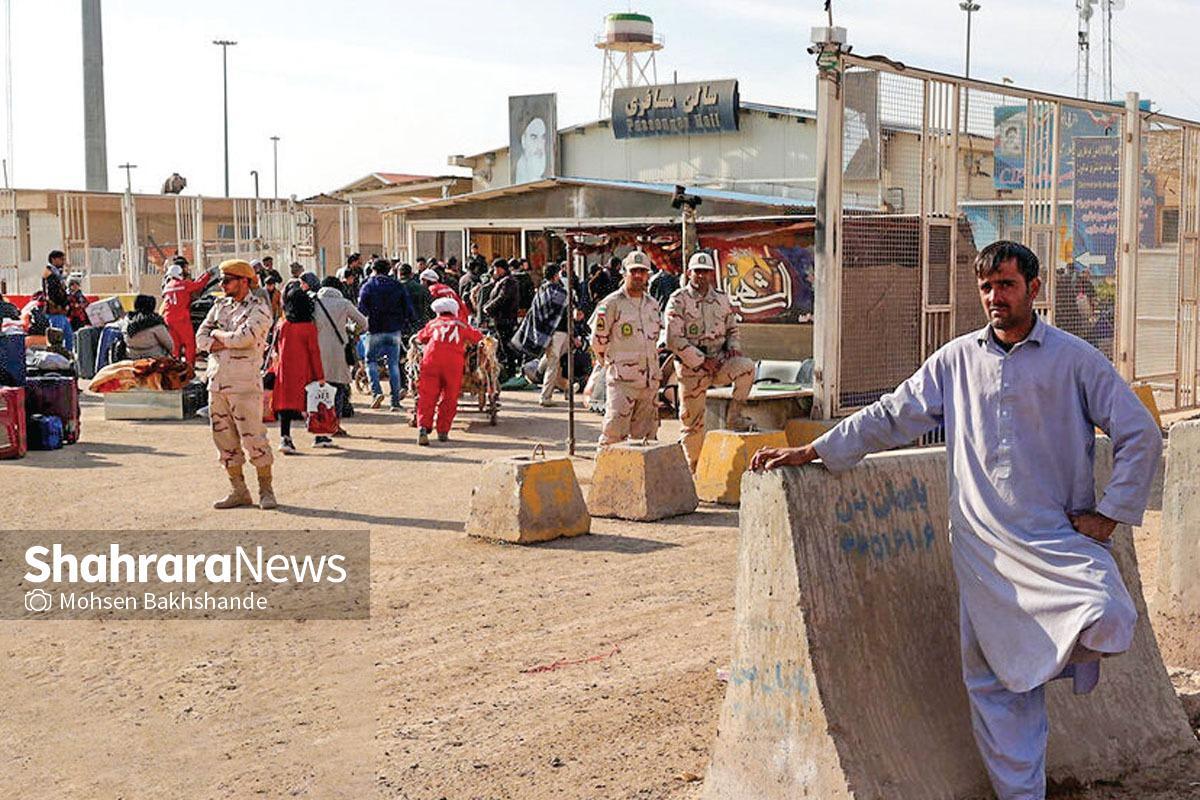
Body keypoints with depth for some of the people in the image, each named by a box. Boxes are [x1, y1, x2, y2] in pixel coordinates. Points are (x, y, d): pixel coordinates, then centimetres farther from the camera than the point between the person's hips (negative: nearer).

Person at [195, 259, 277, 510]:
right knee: (225, 440, 8)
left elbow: (244, 337, -20)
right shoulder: (220, 305, 15)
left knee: (253, 438, -6)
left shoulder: (259, 309, -5)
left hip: (245, 383, -7)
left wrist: (217, 335, -3)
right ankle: (239, 491, 16)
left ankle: (266, 491, 4)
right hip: (216, 382, 7)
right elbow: (201, 338, 7)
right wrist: (230, 342, -8)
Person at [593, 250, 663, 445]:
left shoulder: (652, 305, 13)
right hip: (622, 379, -6)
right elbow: (598, 341, -2)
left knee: (646, 436, 9)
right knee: (614, 433, -11)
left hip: (650, 379, 6)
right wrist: (615, 363, 6)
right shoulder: (611, 304, -7)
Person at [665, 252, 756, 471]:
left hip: (719, 359, 4)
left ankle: (734, 415, -15)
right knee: (692, 420, 1)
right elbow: (674, 339, -12)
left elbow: (732, 329, 21)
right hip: (691, 365, -3)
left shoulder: (722, 299, 10)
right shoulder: (678, 300, -6)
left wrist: (733, 347, -2)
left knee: (746, 367, -27)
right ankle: (692, 467, 15)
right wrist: (701, 361, -16)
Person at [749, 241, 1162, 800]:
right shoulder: (956, 361, 10)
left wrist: (1109, 514, -3)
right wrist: (811, 452, 11)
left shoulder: (1074, 360, 1)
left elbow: (1140, 434, 3)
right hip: (984, 545, 2)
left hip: (1060, 538, -2)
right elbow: (890, 416, 15)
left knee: (1107, 621, -26)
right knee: (994, 681, 2)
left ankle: (1059, 655, 8)